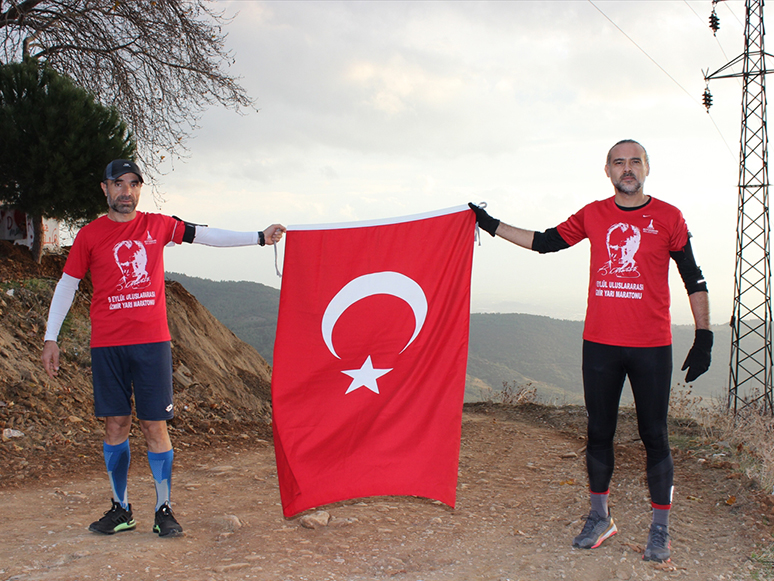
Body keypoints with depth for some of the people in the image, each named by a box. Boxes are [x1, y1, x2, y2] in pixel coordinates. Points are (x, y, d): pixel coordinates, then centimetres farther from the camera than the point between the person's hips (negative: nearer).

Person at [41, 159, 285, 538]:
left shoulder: (158, 225, 8)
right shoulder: (90, 235, 6)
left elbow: (207, 236, 11)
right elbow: (67, 285, 9)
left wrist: (259, 237, 6)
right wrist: (51, 338, 4)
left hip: (152, 342, 0)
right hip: (107, 345, 0)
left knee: (155, 425, -1)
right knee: (116, 424, 5)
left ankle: (164, 510, 8)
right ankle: (121, 509, 17)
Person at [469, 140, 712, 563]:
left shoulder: (668, 217, 0)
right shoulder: (593, 215, 7)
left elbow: (694, 280, 2)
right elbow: (544, 242, 15)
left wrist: (703, 337, -3)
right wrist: (490, 224, 15)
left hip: (651, 347, -2)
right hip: (599, 344, 3)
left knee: (654, 436, 2)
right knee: (599, 432, 10)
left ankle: (659, 531, 14)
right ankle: (599, 518, 25)